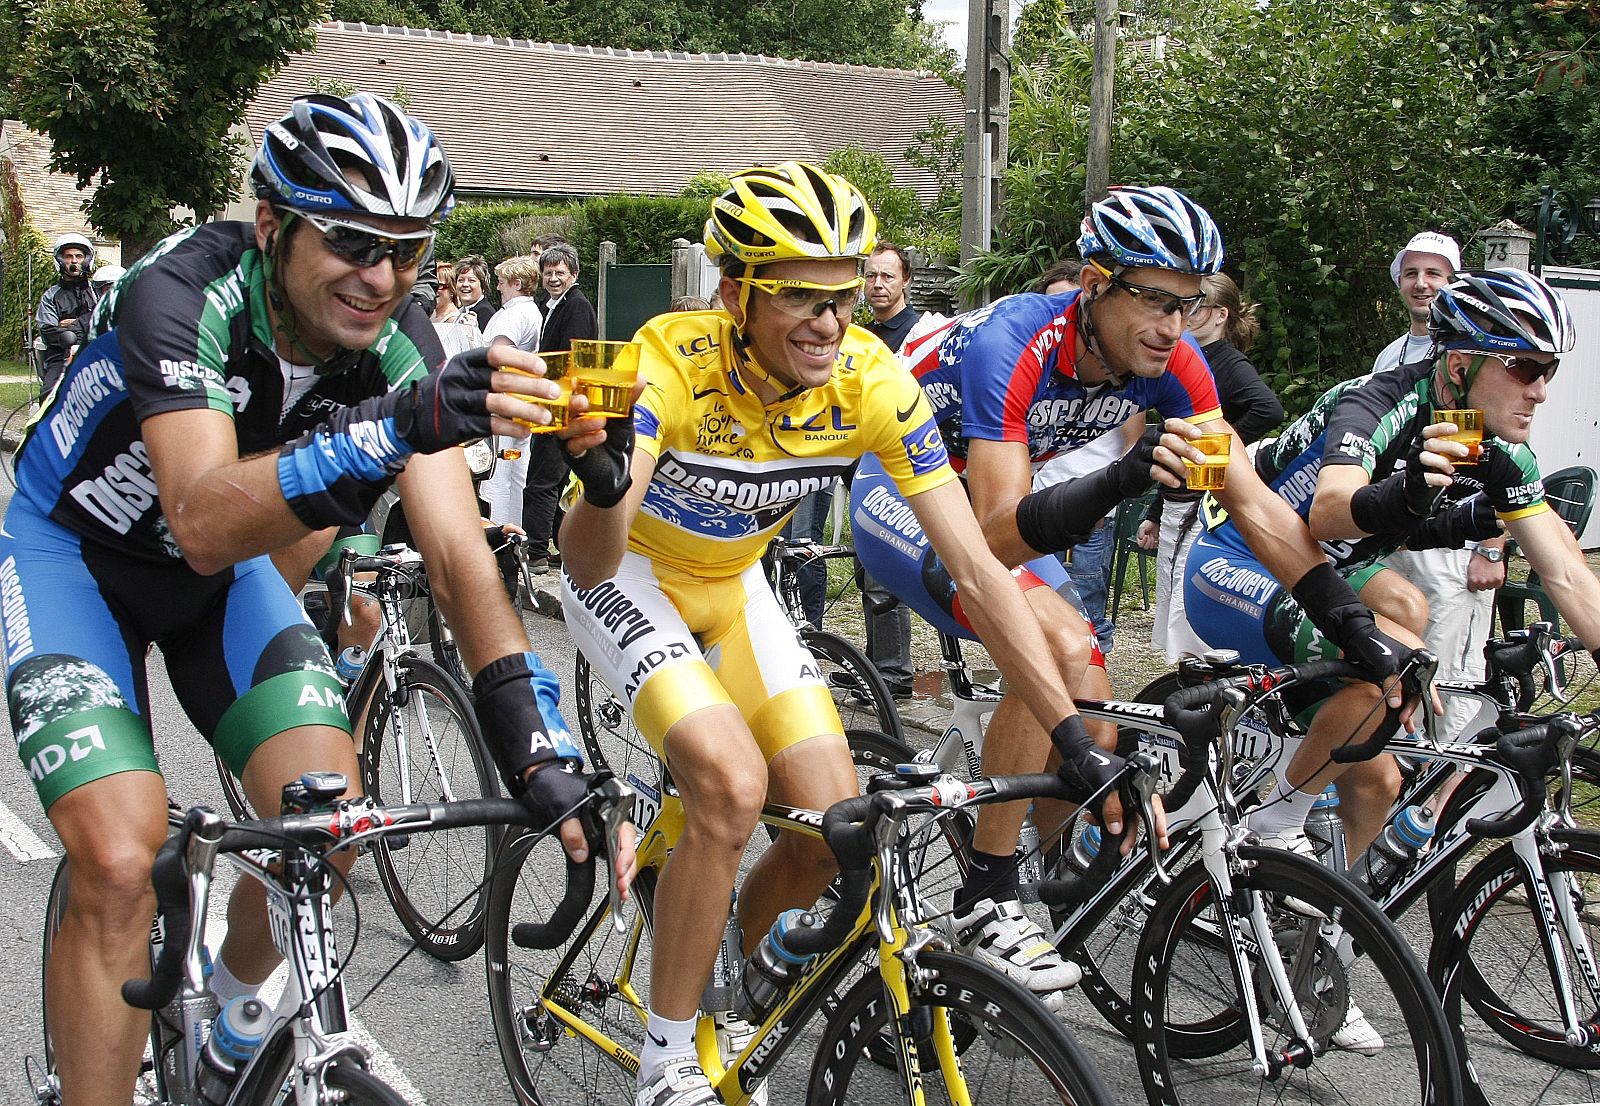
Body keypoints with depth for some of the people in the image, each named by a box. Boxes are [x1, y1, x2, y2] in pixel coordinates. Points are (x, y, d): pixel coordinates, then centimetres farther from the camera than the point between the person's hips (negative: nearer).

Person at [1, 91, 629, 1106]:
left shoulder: (396, 341, -19)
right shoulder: (182, 293, -32)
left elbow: (458, 551, -21)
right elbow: (205, 525, -44)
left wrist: (540, 749, -30)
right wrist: (388, 434, -59)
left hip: (223, 570, 4)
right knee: (120, 862, -22)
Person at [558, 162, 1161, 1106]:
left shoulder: (872, 380, -23)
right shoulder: (672, 362, -33)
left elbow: (977, 569, -24)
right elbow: (590, 562, -42)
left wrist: (1078, 740, -29)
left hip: (731, 585, 4)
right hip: (630, 578, -4)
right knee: (733, 786, -27)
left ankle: (724, 973, 25)